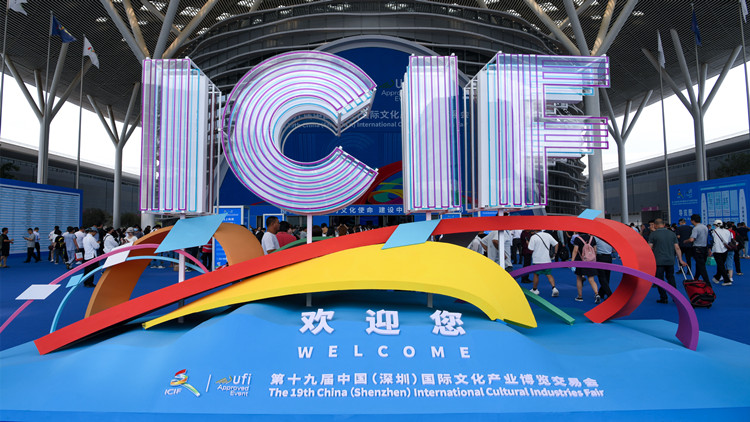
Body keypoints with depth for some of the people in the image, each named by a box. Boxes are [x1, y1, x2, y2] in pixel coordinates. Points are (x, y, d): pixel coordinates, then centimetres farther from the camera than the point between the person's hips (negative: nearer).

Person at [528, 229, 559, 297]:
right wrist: (555, 253, 13)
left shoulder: (533, 237, -11)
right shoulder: (547, 235, 3)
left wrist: (528, 243, 5)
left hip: (537, 260, -4)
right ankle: (554, 288, -9)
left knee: (536, 274, 11)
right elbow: (556, 244, 5)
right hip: (547, 259, 4)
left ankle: (534, 289, 22)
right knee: (549, 274, 9)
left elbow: (531, 249, -12)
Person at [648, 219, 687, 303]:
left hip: (658, 261, -4)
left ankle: (663, 298, 5)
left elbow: (650, 248, -7)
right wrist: (680, 260, 7)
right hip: (670, 261, 4)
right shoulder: (672, 233, 7)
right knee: (671, 278, 17)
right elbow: (677, 248, 4)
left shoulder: (653, 234, -6)